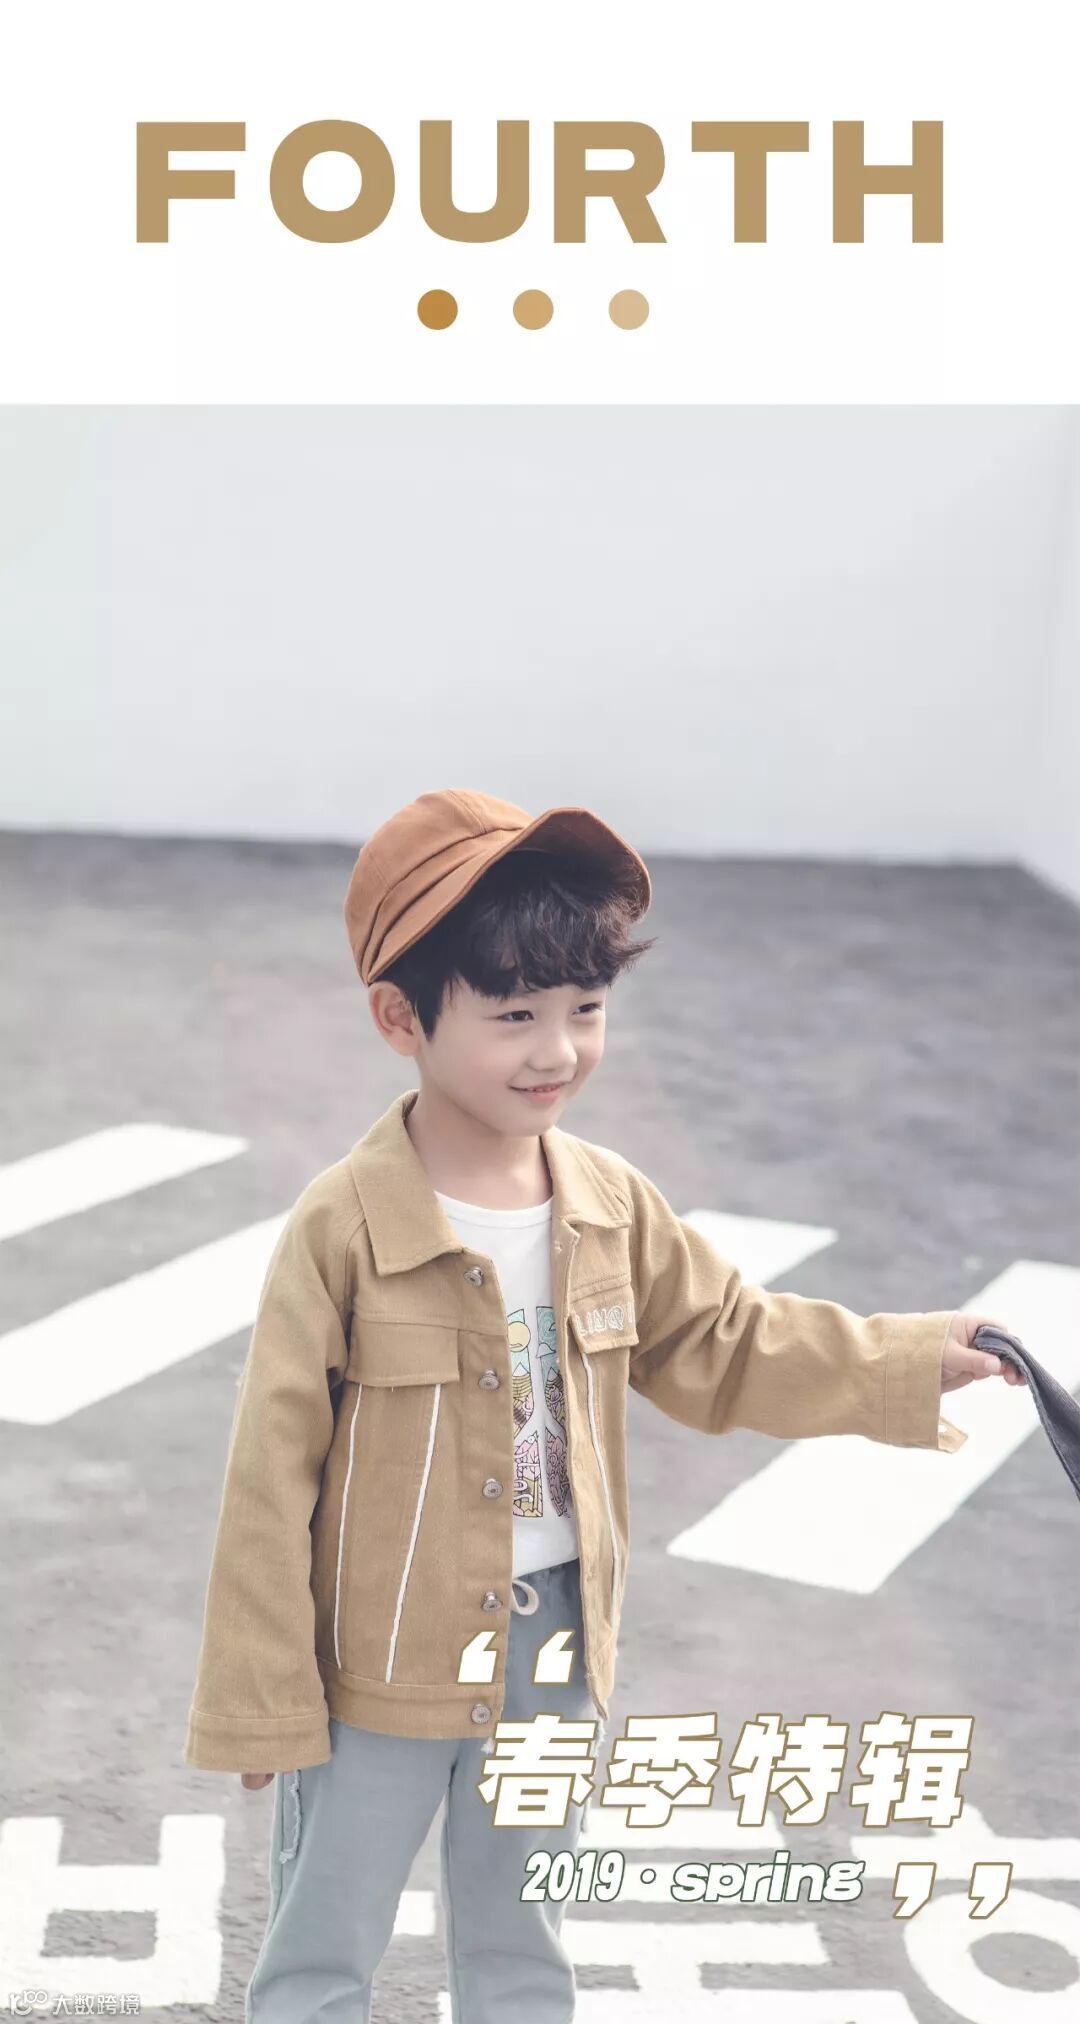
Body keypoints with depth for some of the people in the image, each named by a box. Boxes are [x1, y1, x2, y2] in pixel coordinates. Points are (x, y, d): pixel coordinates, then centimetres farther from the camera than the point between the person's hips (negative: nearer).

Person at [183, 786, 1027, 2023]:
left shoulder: (612, 1206, -6)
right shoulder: (342, 1229, -22)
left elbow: (722, 1343, 10)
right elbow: (272, 1480, -17)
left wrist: (900, 1363, 6)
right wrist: (264, 1705, -13)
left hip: (553, 1659, 5)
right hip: (380, 1674, -4)